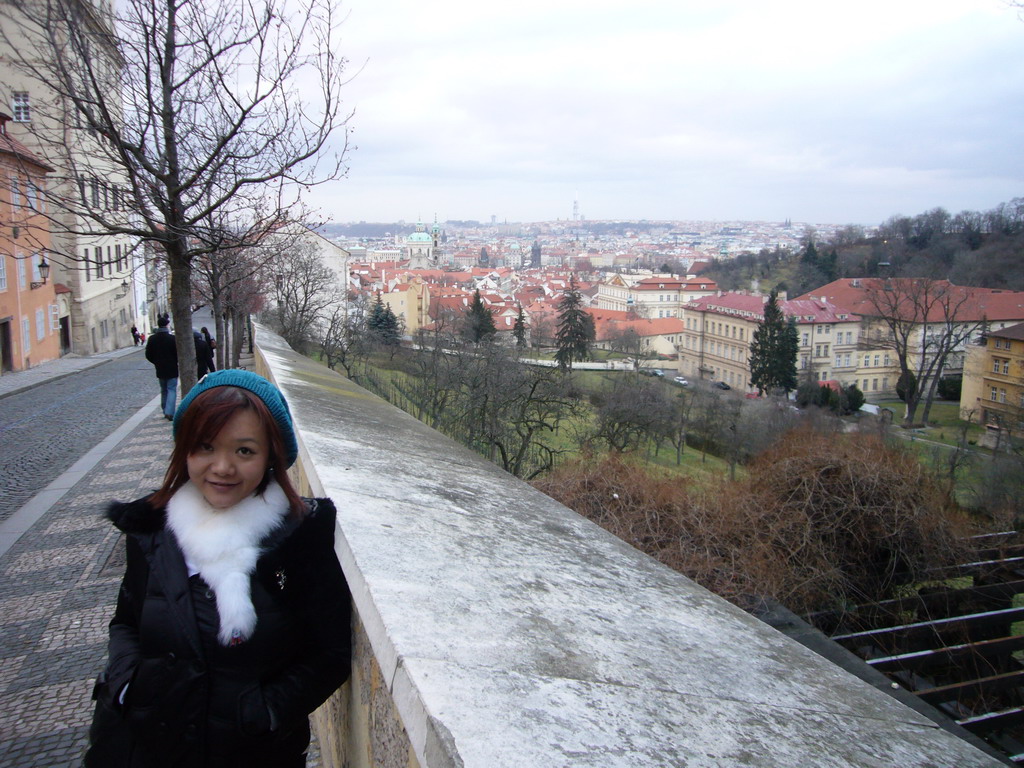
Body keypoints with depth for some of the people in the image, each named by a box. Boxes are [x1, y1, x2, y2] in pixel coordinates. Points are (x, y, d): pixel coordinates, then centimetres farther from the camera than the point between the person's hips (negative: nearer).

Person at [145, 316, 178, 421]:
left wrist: (156, 363, 16)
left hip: (160, 369, 4)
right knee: (172, 390, 0)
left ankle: (165, 412, 21)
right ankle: (169, 412, -13)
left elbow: (148, 355, 2)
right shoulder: (172, 338, -15)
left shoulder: (152, 339, -2)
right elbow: (178, 353, -12)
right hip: (172, 369, -4)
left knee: (164, 390, 17)